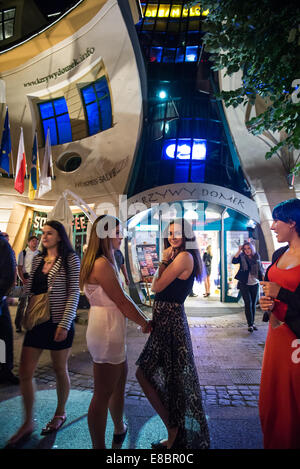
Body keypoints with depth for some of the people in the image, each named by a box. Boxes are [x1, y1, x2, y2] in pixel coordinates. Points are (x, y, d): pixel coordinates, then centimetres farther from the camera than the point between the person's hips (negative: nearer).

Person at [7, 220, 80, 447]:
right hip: (36, 321, 5)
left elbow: (74, 293, -12)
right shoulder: (37, 260, 9)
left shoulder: (70, 259, -8)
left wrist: (65, 324, -17)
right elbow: (30, 289, 14)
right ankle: (28, 423, 26)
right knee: (25, 373, 7)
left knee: (60, 370, 12)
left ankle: (60, 413, 35)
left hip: (59, 322, -5)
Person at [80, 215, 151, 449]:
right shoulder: (102, 264, -20)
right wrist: (145, 322, -5)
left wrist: (143, 317, 9)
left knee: (120, 380, 25)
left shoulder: (106, 261, 11)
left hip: (113, 328, 11)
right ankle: (99, 445, 20)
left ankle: (120, 430, 45)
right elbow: (122, 302, -19)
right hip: (107, 330, -11)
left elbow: (121, 297, 12)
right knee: (103, 393, 3)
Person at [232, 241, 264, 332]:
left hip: (255, 284, 3)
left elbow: (261, 270, 12)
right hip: (244, 284, -3)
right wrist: (239, 251, -23)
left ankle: (252, 323, 22)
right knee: (248, 304, -6)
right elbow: (234, 261, -24)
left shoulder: (257, 257, 4)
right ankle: (250, 324, 0)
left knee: (253, 304, 9)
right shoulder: (242, 257, -5)